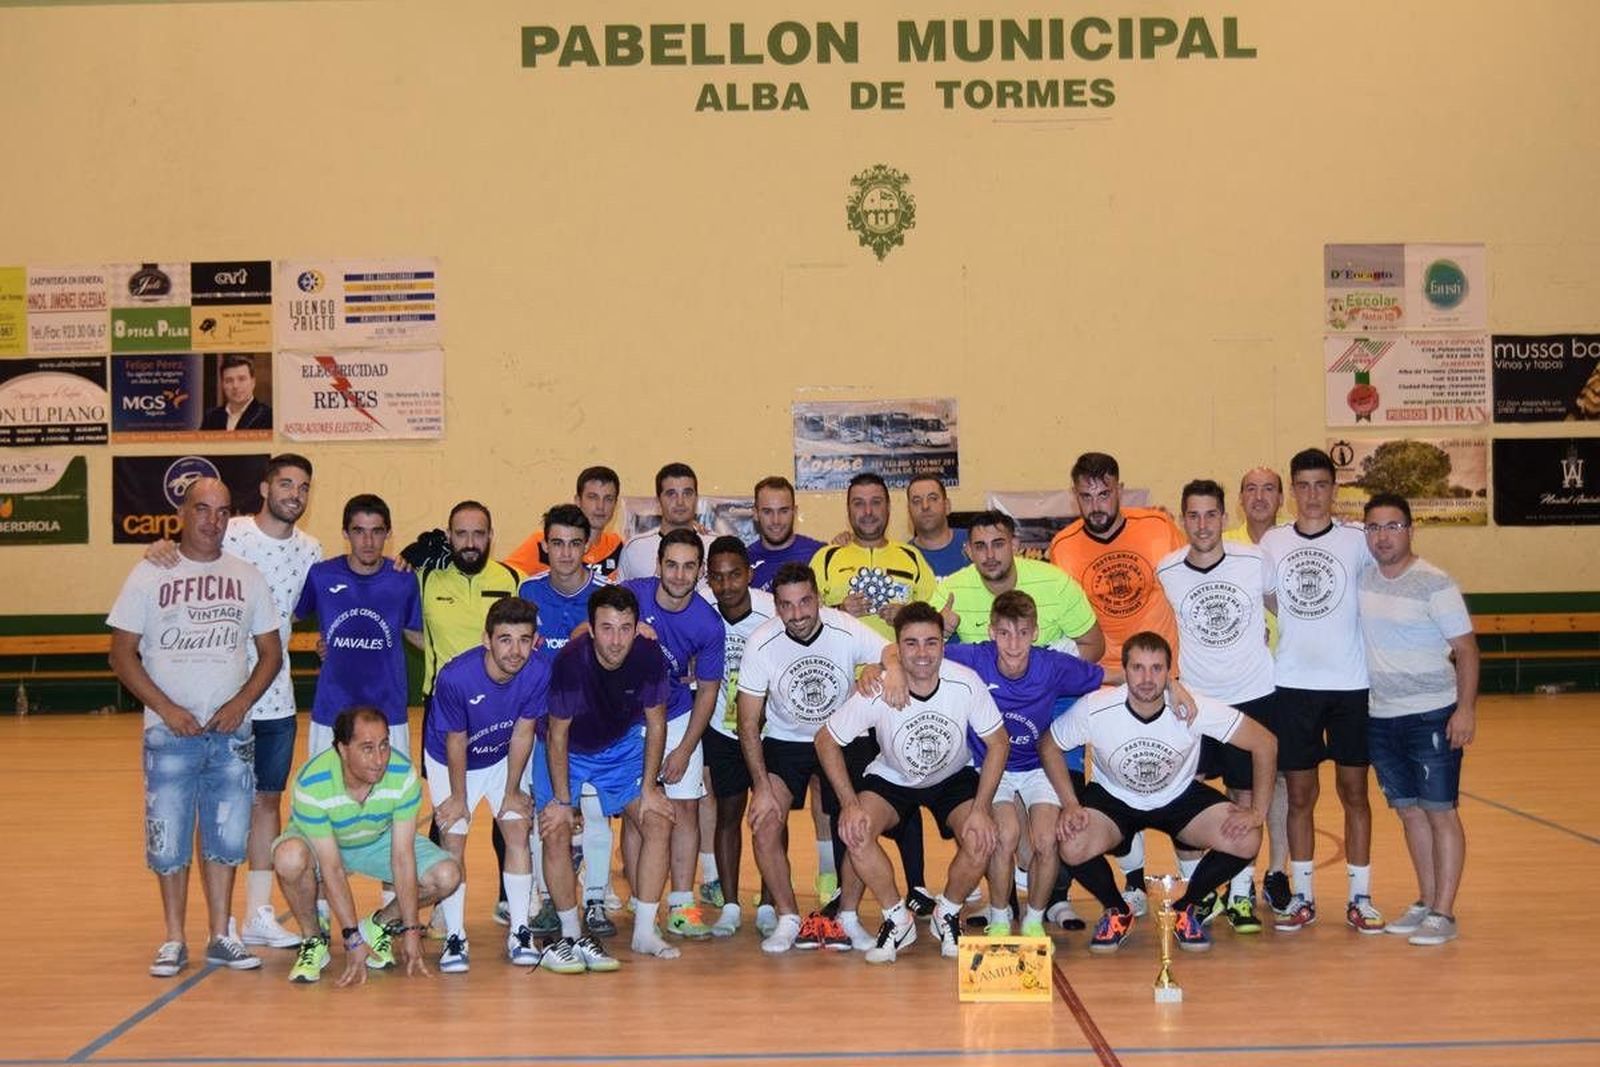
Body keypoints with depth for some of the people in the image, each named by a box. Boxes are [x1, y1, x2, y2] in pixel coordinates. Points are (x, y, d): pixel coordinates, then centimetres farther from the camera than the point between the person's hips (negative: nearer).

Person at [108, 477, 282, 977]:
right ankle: (174, 941, 15)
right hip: (169, 734, -2)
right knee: (168, 841, 2)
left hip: (232, 733, 2)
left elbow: (271, 652, 9)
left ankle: (221, 937, 19)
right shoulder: (150, 574, 0)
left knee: (226, 838, 7)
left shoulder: (247, 577, 6)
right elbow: (122, 654, -2)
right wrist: (167, 709, -12)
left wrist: (240, 702, -7)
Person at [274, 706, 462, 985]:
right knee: (289, 857, -38)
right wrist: (352, 939, -29)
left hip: (380, 841, 2)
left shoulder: (404, 775, -28)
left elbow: (403, 856, -22)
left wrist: (411, 930, -22)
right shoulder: (312, 784, -34)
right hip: (318, 841, -2)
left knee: (447, 876, -21)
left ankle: (379, 925, 6)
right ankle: (314, 940, -9)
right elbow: (332, 870, -30)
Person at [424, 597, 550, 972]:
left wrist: (512, 791, -5)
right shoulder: (455, 677, -36)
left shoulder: (538, 673, -28)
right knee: (453, 841, -8)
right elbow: (456, 743, -21)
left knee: (518, 831, -5)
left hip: (503, 759, 3)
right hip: (449, 761, -2)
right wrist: (459, 797, -9)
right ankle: (454, 938, 2)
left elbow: (522, 733, -13)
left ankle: (519, 933, 4)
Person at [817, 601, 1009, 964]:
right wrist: (850, 804, -24)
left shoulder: (966, 682, -25)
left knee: (981, 839, -26)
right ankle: (898, 919, -3)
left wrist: (981, 809, -21)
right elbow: (827, 740, -15)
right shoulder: (876, 692, -27)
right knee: (855, 831, -27)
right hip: (891, 778, 0)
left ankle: (947, 914, 6)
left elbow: (998, 742, -13)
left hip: (954, 778, 0)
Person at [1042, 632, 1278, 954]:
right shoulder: (1095, 709, -26)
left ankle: (1184, 908, 7)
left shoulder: (1195, 709, -27)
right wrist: (1070, 805, -18)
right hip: (1113, 797, -1)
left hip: (1180, 797, 1)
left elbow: (1265, 743, -18)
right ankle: (1117, 911, 5)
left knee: (1245, 841, -22)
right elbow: (1048, 746, -9)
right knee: (1073, 849, -29)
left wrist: (1258, 813, -21)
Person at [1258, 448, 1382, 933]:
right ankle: (1302, 897, 16)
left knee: (1354, 790, 5)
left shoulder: (1357, 541, 0)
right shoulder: (1272, 542, 4)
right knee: (1299, 793, 6)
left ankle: (1360, 897, 14)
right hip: (1292, 685, 1)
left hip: (1351, 684, -1)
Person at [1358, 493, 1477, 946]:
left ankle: (1443, 914, 3)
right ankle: (1425, 903, 23)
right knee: (1409, 811, 12)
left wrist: (1466, 708, -17)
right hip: (1381, 717, 6)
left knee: (1440, 811, -2)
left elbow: (1466, 648, -10)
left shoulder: (1434, 583, -10)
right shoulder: (1361, 576, 4)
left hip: (1432, 714, -5)